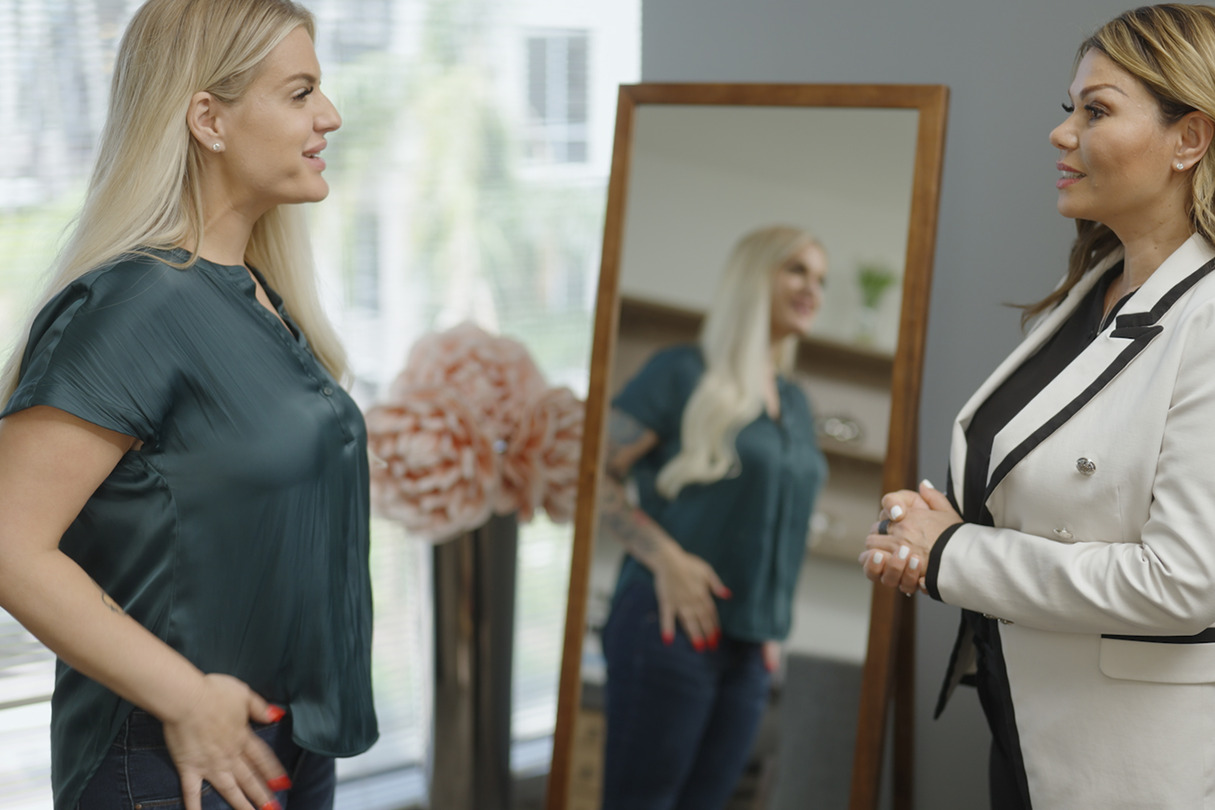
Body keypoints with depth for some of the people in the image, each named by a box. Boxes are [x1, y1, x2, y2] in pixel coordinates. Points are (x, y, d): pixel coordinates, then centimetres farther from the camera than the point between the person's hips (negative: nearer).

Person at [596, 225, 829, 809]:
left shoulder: (795, 404, 16)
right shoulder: (684, 373, -4)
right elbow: (596, 476, -8)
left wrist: (772, 621, 15)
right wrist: (665, 558, -18)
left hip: (751, 643, 6)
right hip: (674, 625, -6)